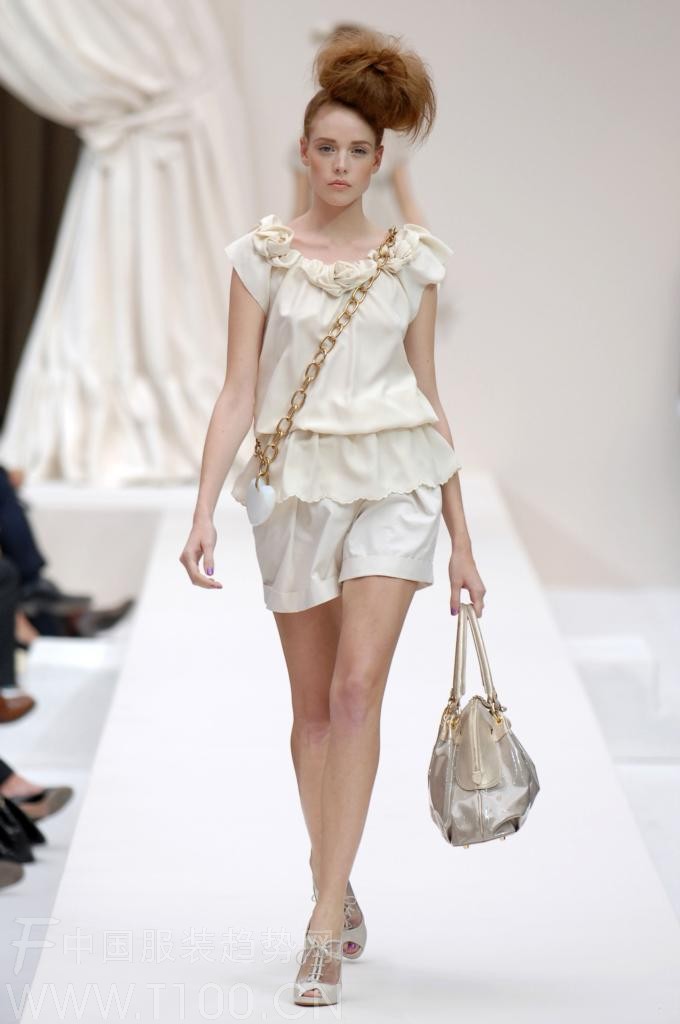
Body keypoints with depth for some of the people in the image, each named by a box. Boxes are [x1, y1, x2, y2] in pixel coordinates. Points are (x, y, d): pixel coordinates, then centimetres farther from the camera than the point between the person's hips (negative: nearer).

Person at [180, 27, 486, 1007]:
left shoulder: (412, 261, 6)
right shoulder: (263, 255, 3)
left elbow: (430, 399, 9)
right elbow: (237, 392, 1)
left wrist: (462, 539, 9)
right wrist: (204, 509, -11)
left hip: (393, 484, -1)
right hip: (297, 485, 1)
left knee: (357, 690, -14)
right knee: (313, 704, 9)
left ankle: (325, 925, -13)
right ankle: (341, 895, 27)